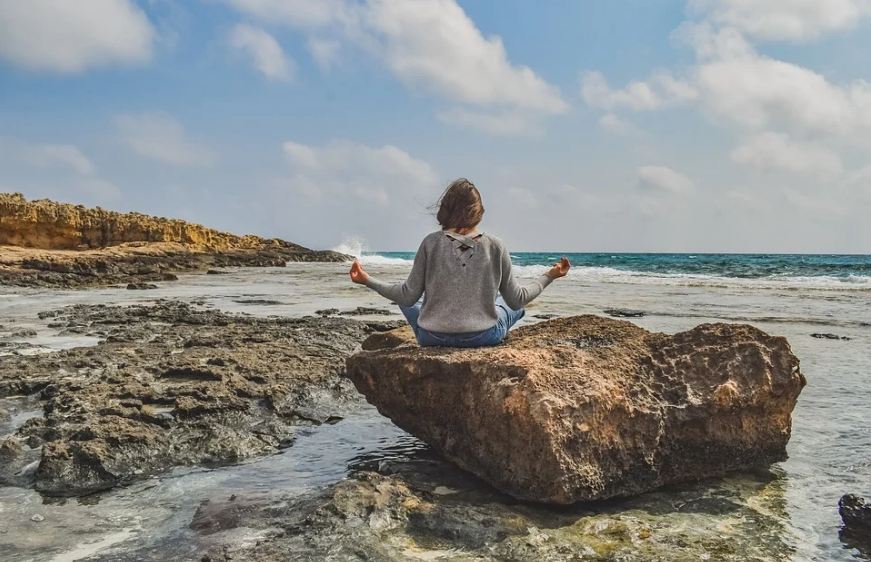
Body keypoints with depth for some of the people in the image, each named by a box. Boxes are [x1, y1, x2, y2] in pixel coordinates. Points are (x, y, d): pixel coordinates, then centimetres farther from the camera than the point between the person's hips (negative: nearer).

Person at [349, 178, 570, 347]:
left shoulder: (431, 243, -7)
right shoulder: (495, 246, -5)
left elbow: (408, 296, -6)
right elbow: (517, 299, 1)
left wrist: (367, 280, 6)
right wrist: (549, 276, 16)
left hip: (433, 338, -1)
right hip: (483, 338, 1)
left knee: (407, 300, 31)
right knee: (514, 305, 31)